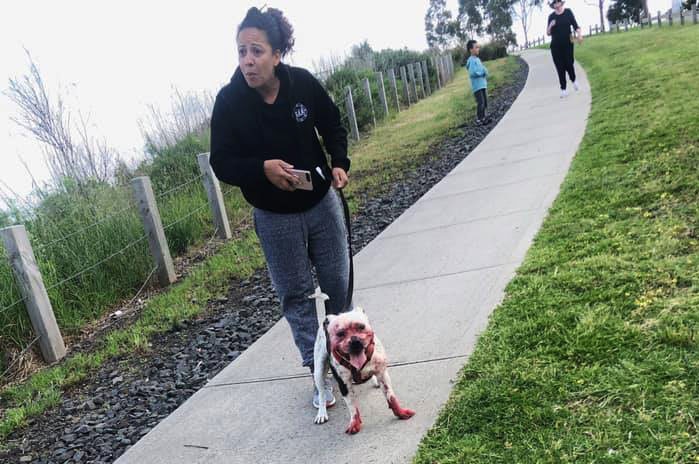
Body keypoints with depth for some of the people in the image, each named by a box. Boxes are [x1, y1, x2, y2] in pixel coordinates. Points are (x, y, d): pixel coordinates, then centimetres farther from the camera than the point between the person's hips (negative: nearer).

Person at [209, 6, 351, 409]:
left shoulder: (303, 83, -12)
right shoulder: (229, 101, -16)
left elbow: (332, 125, 5)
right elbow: (222, 163, -12)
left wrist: (340, 163, -12)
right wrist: (263, 168, -30)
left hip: (323, 203, 2)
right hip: (275, 218, -2)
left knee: (338, 282, 14)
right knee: (296, 294, 7)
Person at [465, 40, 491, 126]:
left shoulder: (477, 59, 14)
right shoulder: (471, 60, -14)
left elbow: (483, 69, 18)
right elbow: (472, 73, -24)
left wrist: (485, 72, -4)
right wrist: (482, 73, -12)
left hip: (483, 85, 9)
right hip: (477, 86, -9)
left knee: (485, 103, 12)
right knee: (481, 103, -8)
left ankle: (483, 118, 22)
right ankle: (478, 120, 0)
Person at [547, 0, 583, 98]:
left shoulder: (568, 12, 2)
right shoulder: (551, 16, 6)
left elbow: (575, 25, -3)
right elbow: (548, 33, 9)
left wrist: (579, 35, -20)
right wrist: (550, 26, -12)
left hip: (567, 44, -1)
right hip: (555, 46, 2)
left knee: (569, 64, -4)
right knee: (560, 68, -2)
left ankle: (573, 81, 27)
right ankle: (563, 90, 2)